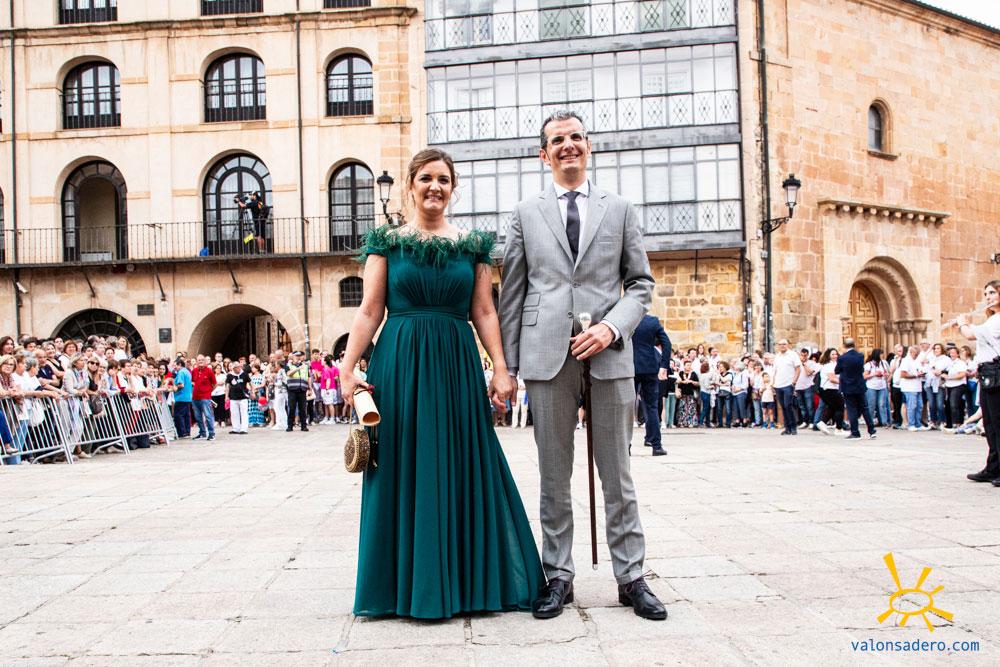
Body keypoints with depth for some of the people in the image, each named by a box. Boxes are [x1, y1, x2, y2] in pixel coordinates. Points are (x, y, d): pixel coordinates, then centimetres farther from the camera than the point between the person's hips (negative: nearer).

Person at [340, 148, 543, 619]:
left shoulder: (474, 245, 9)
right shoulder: (386, 241, 5)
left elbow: (484, 312, 6)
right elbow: (370, 311, 0)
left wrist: (501, 368, -4)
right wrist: (347, 367, -9)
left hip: (457, 366, 1)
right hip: (399, 366, -1)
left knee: (461, 471, 5)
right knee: (405, 472, 4)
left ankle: (463, 581, 18)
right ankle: (409, 584, 16)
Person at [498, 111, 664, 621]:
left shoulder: (619, 210, 12)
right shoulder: (525, 214, 11)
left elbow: (641, 283, 9)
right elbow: (511, 294, 8)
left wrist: (611, 327, -9)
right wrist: (507, 365, 3)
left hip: (608, 355, 0)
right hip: (547, 357, 0)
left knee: (617, 475, 5)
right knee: (554, 477, 7)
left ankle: (630, 578, 15)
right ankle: (558, 577, 17)